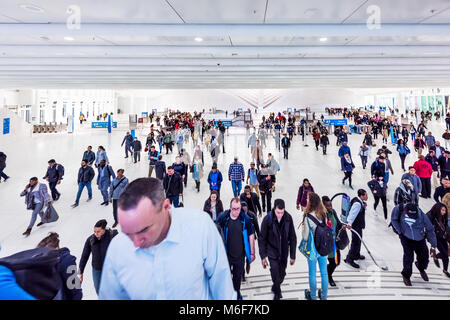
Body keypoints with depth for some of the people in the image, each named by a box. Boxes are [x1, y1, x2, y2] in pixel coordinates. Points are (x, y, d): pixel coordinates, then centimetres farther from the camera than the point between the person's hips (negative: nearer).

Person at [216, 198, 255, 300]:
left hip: (240, 254, 1)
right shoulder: (222, 217, -14)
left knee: (238, 276, 20)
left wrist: (252, 253, 2)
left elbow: (251, 236, -2)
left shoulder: (245, 219, -13)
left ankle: (237, 292, 44)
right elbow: (216, 234, -2)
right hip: (226, 254, -1)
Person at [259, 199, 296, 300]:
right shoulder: (267, 219, -18)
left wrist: (293, 256, 0)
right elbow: (262, 238, -8)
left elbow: (292, 237, -3)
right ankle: (277, 292, 13)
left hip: (284, 252, 3)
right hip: (272, 251, -2)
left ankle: (276, 288, 42)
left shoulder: (288, 218, -12)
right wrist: (263, 256, -8)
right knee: (275, 272, -14)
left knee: (282, 274, 12)